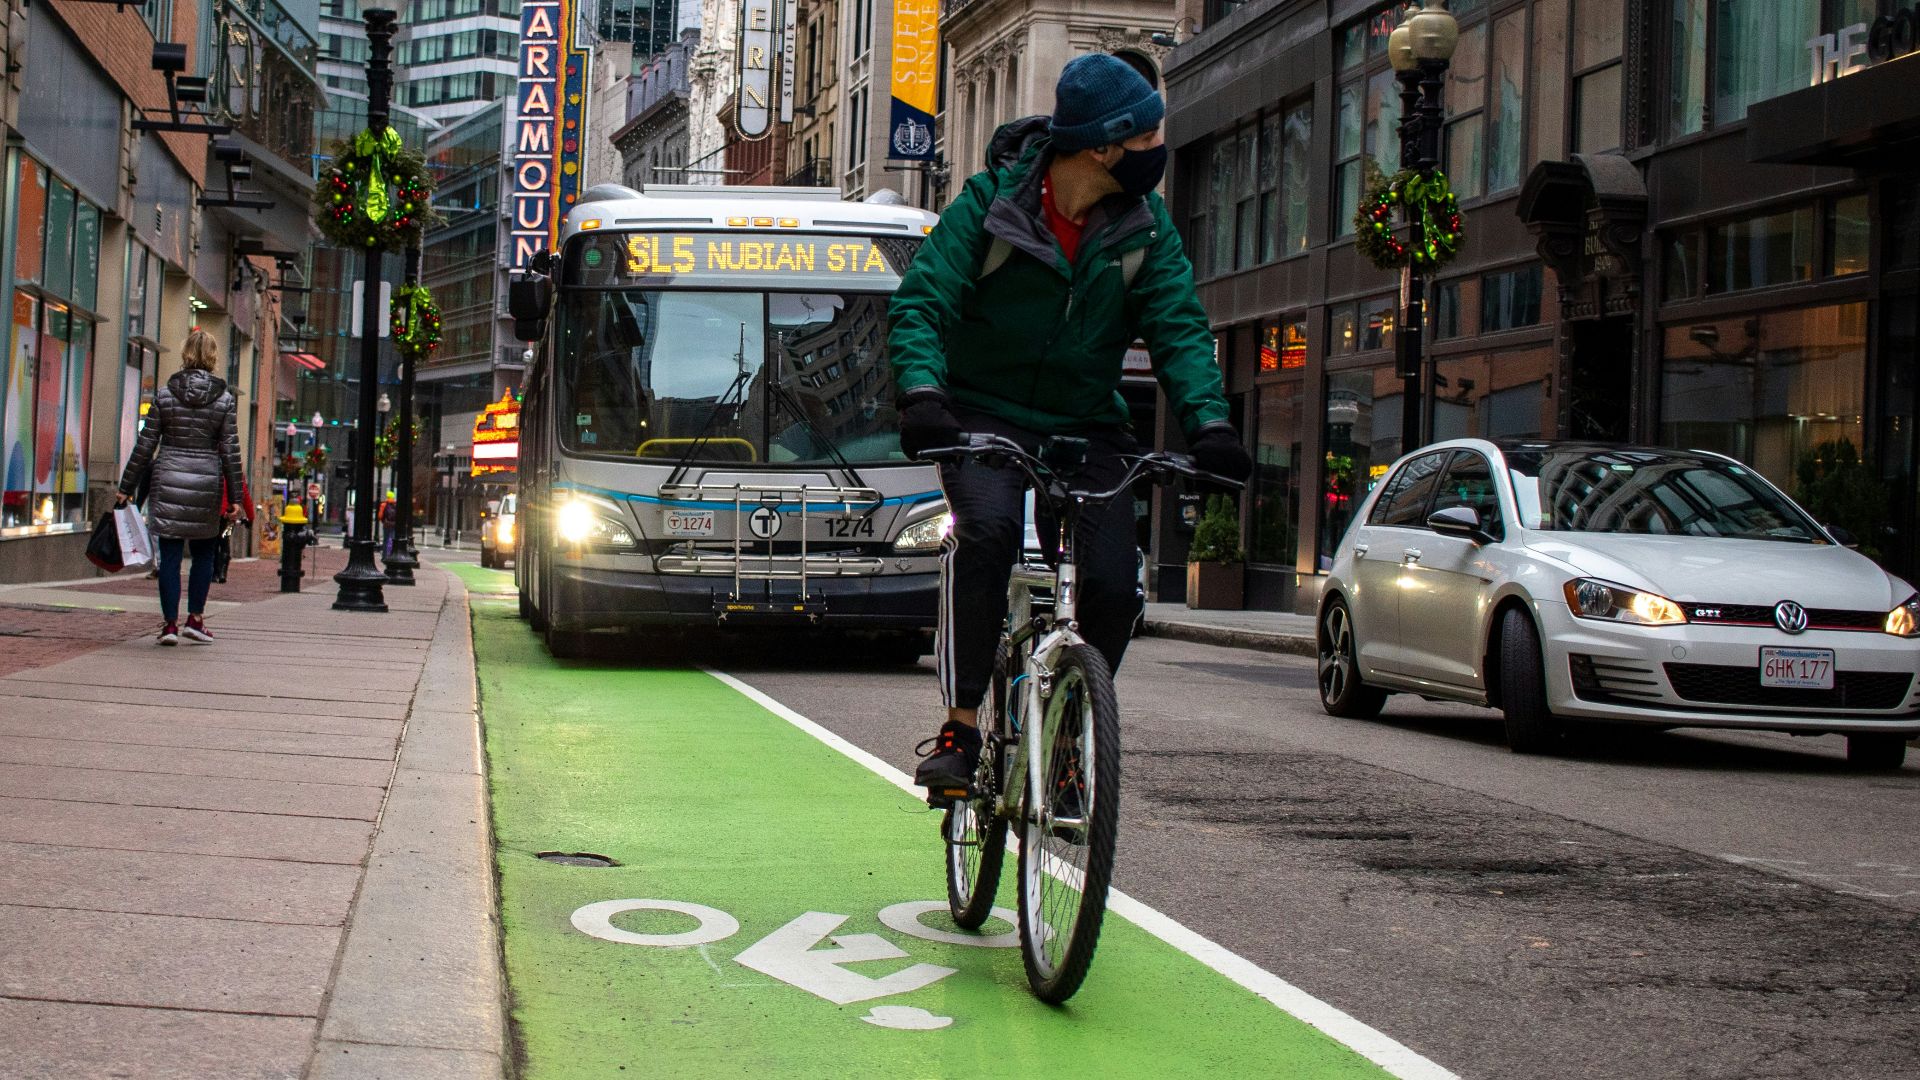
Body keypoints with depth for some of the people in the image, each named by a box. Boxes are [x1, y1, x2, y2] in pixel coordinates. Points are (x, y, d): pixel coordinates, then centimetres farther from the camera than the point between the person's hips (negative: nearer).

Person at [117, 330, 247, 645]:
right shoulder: (224, 399, -2)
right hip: (206, 483, 0)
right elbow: (230, 451, -2)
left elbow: (145, 445, 1)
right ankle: (195, 619, 12)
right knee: (203, 553, 14)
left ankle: (170, 623, 2)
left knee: (169, 555, 3)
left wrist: (127, 487, 7)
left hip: (168, 480, 0)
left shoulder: (165, 394, 0)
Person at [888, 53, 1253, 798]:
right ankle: (960, 726, -24)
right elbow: (920, 303, -17)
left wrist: (1207, 420, -26)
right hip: (983, 412, -3)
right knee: (986, 528, -32)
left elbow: (1178, 326, -8)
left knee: (1113, 586, -14)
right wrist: (921, 393, -36)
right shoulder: (990, 201, -11)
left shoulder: (1146, 225, -2)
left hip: (1085, 423, 3)